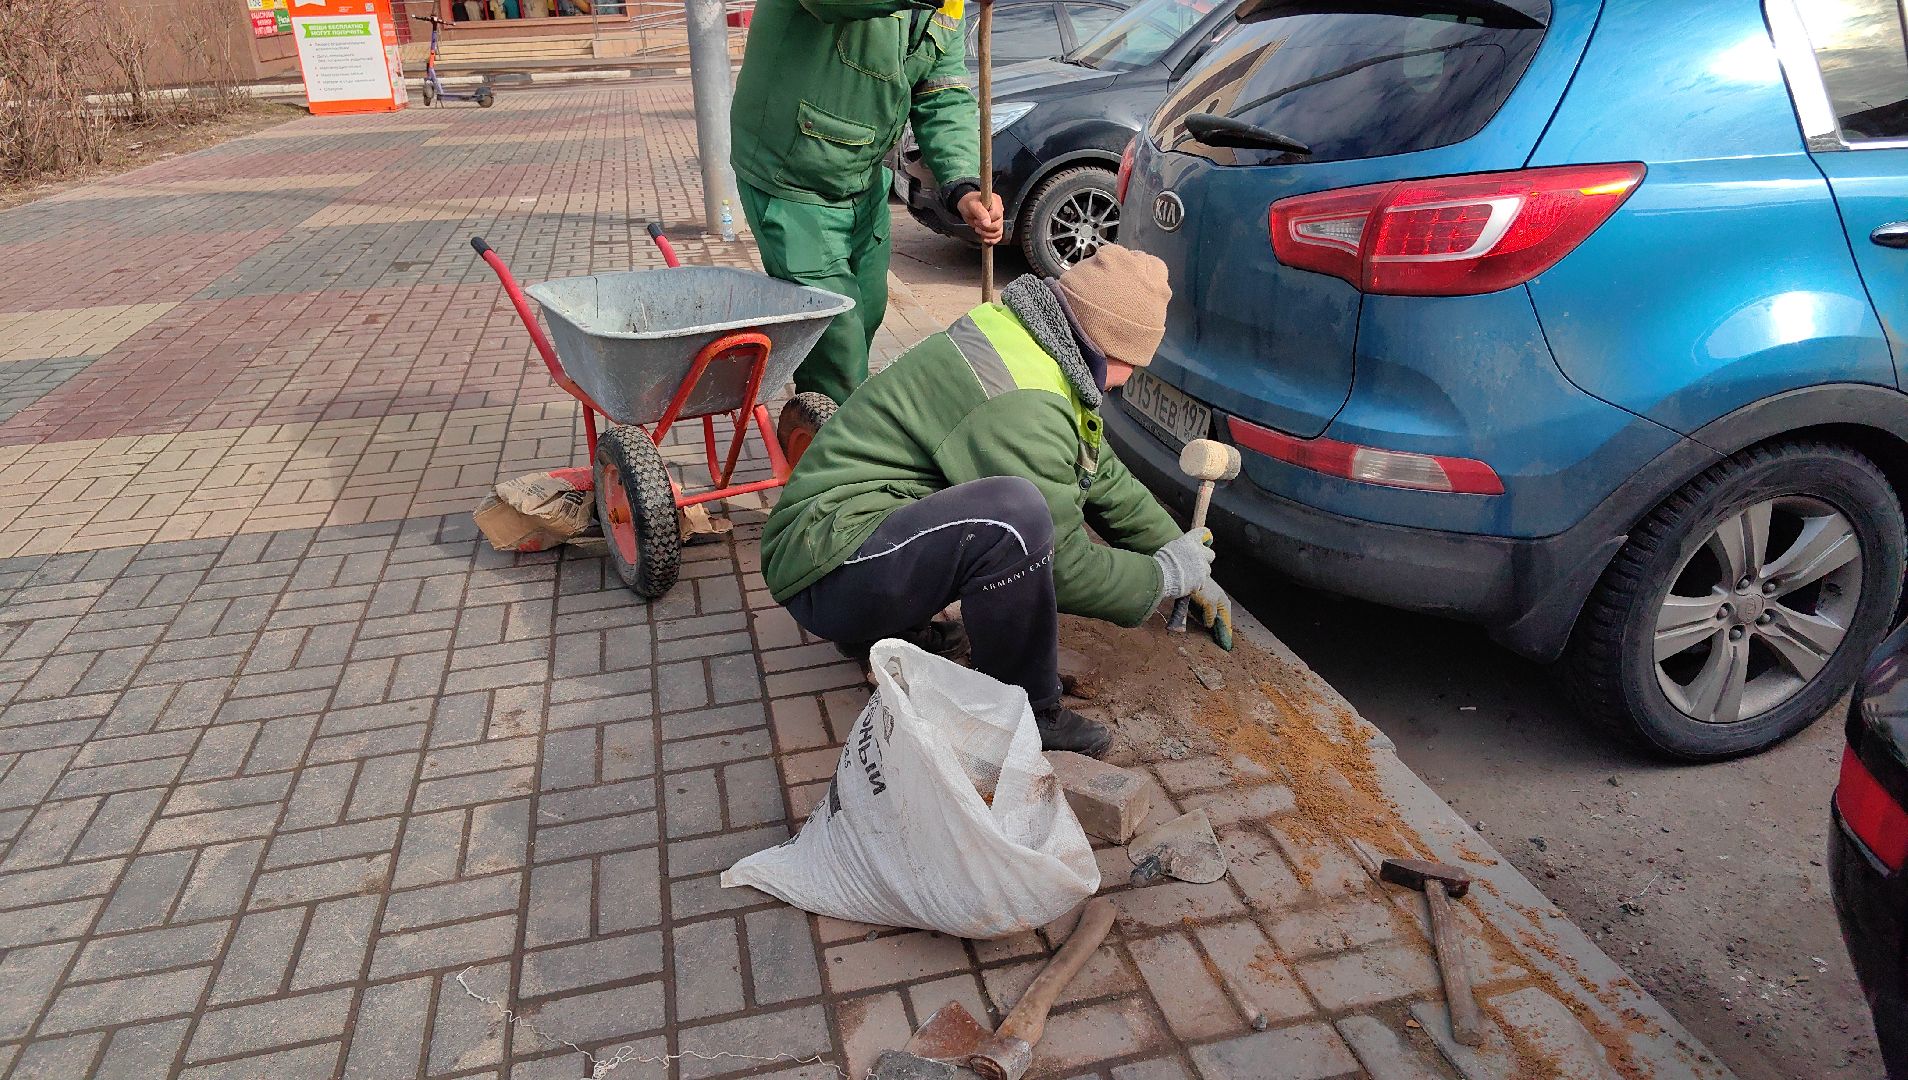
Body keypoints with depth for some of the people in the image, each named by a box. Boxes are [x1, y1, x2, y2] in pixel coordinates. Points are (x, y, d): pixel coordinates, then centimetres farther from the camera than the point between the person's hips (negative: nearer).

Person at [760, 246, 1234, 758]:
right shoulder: (1020, 405, -24)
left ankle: (895, 624, 16)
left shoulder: (1030, 340, 8)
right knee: (1015, 514, -34)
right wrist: (1166, 576, -1)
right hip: (829, 575, -10)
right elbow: (1064, 567, -18)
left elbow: (1104, 476, 16)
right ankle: (1024, 713, -10)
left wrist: (1194, 572, 19)